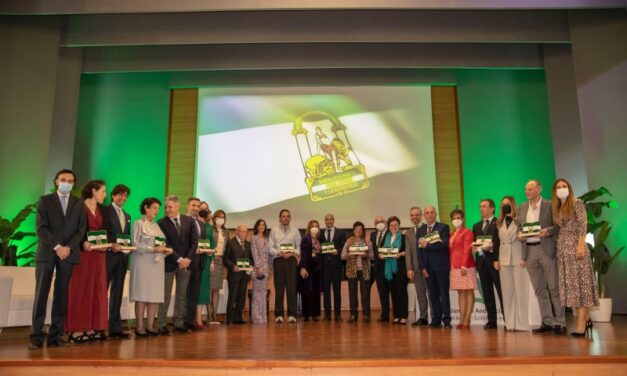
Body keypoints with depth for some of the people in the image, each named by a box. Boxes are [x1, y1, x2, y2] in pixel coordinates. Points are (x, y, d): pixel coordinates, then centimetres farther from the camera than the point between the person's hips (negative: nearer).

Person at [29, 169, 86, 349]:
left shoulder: (78, 204, 14)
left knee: (61, 295, 2)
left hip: (68, 253, 2)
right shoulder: (45, 200, 8)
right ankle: (37, 336, 1)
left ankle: (56, 335, 6)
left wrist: (68, 247, -9)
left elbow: (81, 229, 6)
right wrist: (57, 247, -12)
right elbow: (41, 227, -2)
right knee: (41, 295, -3)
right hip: (47, 253, -2)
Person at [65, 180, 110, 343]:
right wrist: (83, 243, -24)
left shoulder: (103, 210, 15)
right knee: (81, 290, -3)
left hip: (99, 254, 7)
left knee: (97, 290, 6)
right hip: (82, 252, -7)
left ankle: (91, 328, 12)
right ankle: (76, 330, 2)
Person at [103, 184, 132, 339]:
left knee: (117, 292, 8)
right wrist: (111, 245, -19)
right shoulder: (105, 211, -1)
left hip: (122, 256, 7)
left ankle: (115, 328, 12)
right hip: (108, 255, -7)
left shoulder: (127, 216, 20)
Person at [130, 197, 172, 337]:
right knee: (141, 295, -5)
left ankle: (150, 326, 9)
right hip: (143, 263, -6)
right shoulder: (138, 223, 0)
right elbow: (135, 244, -9)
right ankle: (139, 327, 1)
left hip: (157, 263, 6)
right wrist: (153, 249, -18)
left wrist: (166, 250, -3)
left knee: (155, 295, 3)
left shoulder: (156, 225, 18)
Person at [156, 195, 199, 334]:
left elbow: (194, 241, 1)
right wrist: (179, 259, -15)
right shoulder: (162, 223, -6)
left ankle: (179, 324, 17)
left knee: (182, 295, 9)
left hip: (186, 262, 3)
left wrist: (188, 258, -9)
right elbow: (165, 244, -11)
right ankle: (162, 325, 10)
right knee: (165, 296, 2)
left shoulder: (189, 221, 3)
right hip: (169, 263, -3)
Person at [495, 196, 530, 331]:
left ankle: (521, 323, 1)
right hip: (504, 259, 5)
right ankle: (510, 323, 7)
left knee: (520, 290, -2)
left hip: (518, 259, -5)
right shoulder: (500, 223, 14)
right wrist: (496, 259, 7)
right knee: (507, 292, 4)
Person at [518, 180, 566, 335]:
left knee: (554, 287, -1)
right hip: (529, 250, 5)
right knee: (539, 289, 7)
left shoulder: (549, 205, -1)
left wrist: (548, 231, -21)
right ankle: (547, 322, 14)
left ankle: (560, 322, 6)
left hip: (546, 248, -4)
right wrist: (519, 235, -4)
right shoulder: (522, 207, 13)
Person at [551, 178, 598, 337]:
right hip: (562, 250, 7)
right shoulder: (556, 208, 17)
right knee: (570, 284, 5)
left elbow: (583, 225, -10)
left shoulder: (577, 203, 0)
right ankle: (584, 320, 12)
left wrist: (581, 245, -19)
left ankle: (581, 324, -10)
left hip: (576, 246, -7)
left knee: (580, 282, -7)